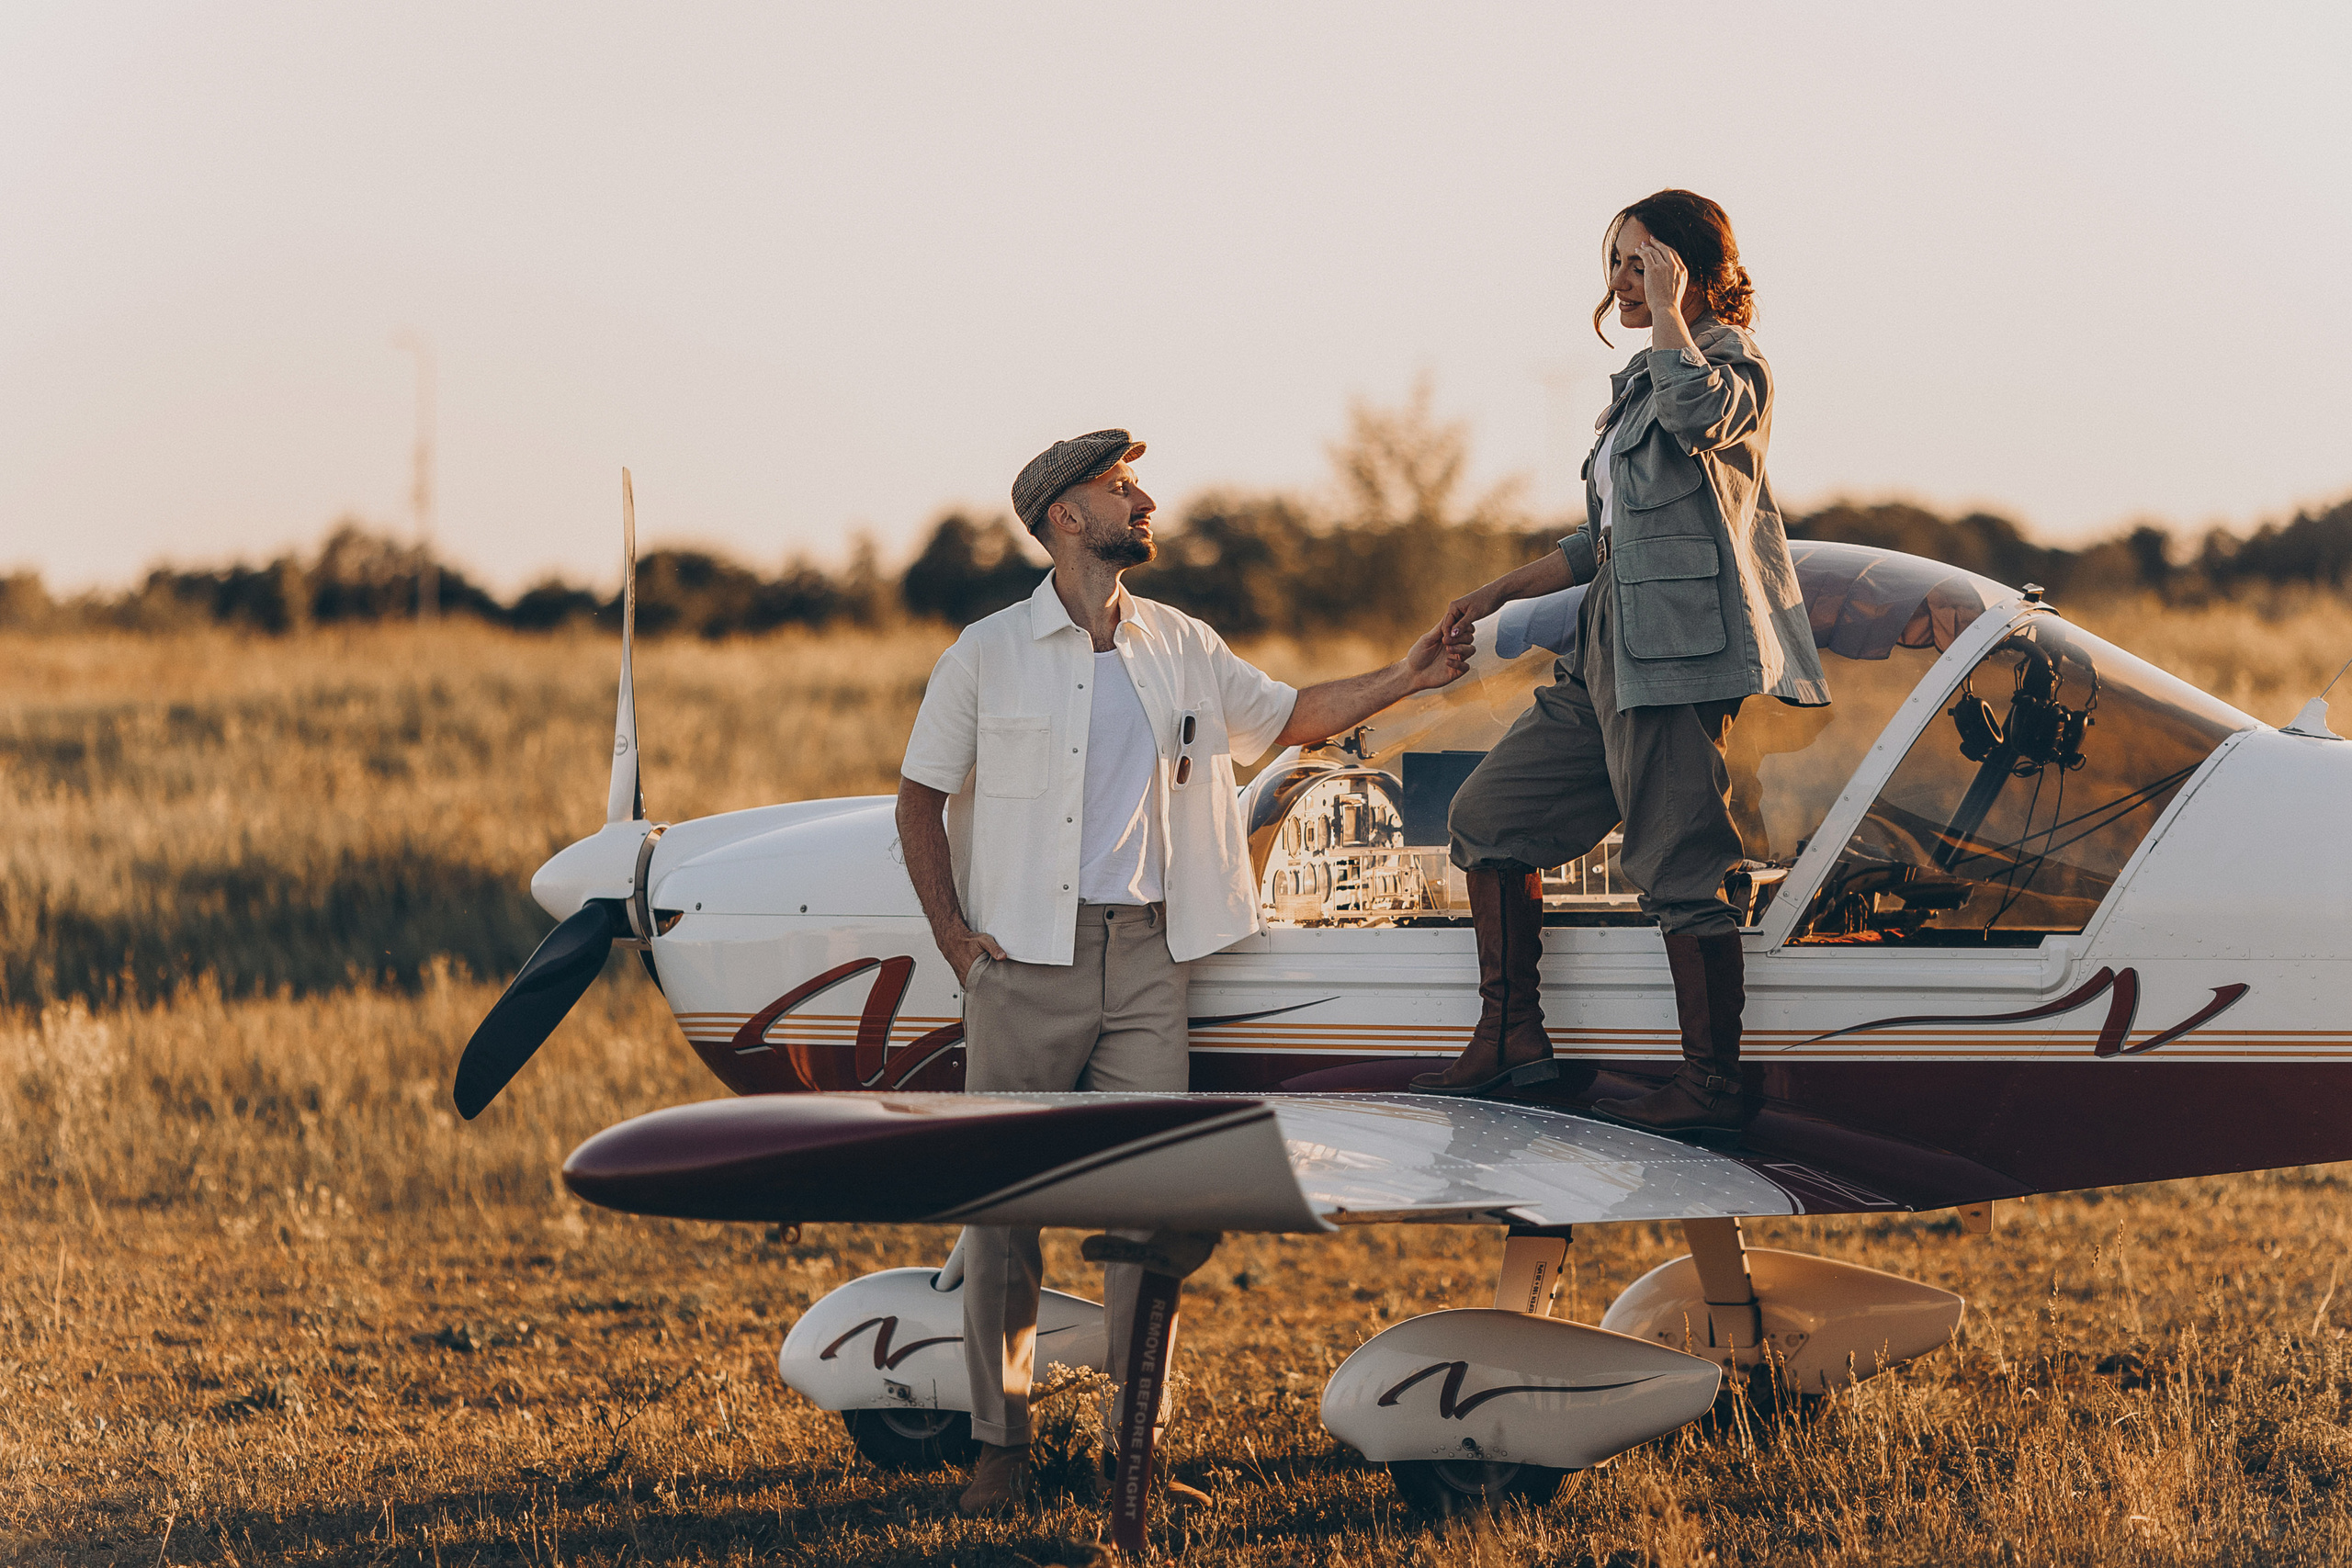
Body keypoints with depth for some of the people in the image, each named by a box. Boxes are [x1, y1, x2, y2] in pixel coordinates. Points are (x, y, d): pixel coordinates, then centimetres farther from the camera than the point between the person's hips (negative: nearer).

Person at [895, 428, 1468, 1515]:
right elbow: (920, 797, 7)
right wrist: (952, 933, -2)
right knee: (1004, 1201, 1)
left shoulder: (1183, 651, 12)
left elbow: (1293, 718, 23)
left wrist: (1406, 679, 10)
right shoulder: (989, 654, 2)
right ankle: (999, 1442, 11)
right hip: (1026, 963, -3)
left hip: (1146, 958, 3)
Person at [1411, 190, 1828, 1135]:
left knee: (1680, 872, -11)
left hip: (1678, 650, -10)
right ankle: (1510, 1037, 19)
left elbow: (1696, 412, -33)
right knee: (1488, 819, 13)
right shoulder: (1641, 380, 23)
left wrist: (1669, 306, -21)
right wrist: (1499, 594, 26)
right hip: (1607, 657, 10)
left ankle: (1712, 1085, -8)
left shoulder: (1735, 368, -6)